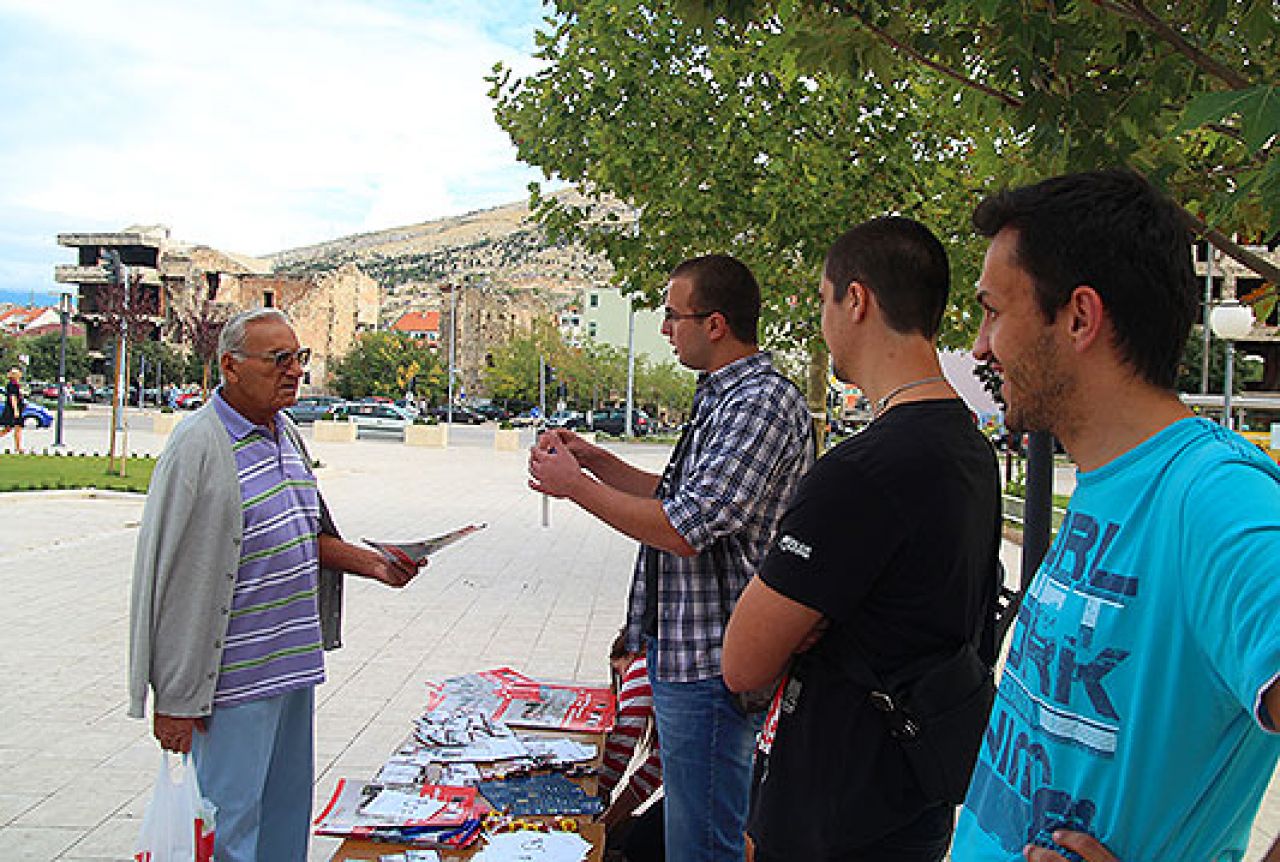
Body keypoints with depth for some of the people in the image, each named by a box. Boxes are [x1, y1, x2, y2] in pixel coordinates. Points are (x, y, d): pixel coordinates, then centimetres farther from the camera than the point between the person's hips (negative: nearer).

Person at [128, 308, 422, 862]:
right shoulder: (199, 448, -17)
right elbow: (171, 579, -17)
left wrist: (371, 563, 5)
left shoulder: (285, 432, 9)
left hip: (292, 664, 8)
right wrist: (175, 699, -15)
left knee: (288, 811, 19)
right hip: (234, 676, -8)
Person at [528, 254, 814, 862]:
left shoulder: (763, 402, -20)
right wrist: (594, 459, 11)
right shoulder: (722, 397, 14)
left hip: (710, 659, -11)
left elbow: (682, 530, -25)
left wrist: (573, 485, -14)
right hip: (681, 649, 11)